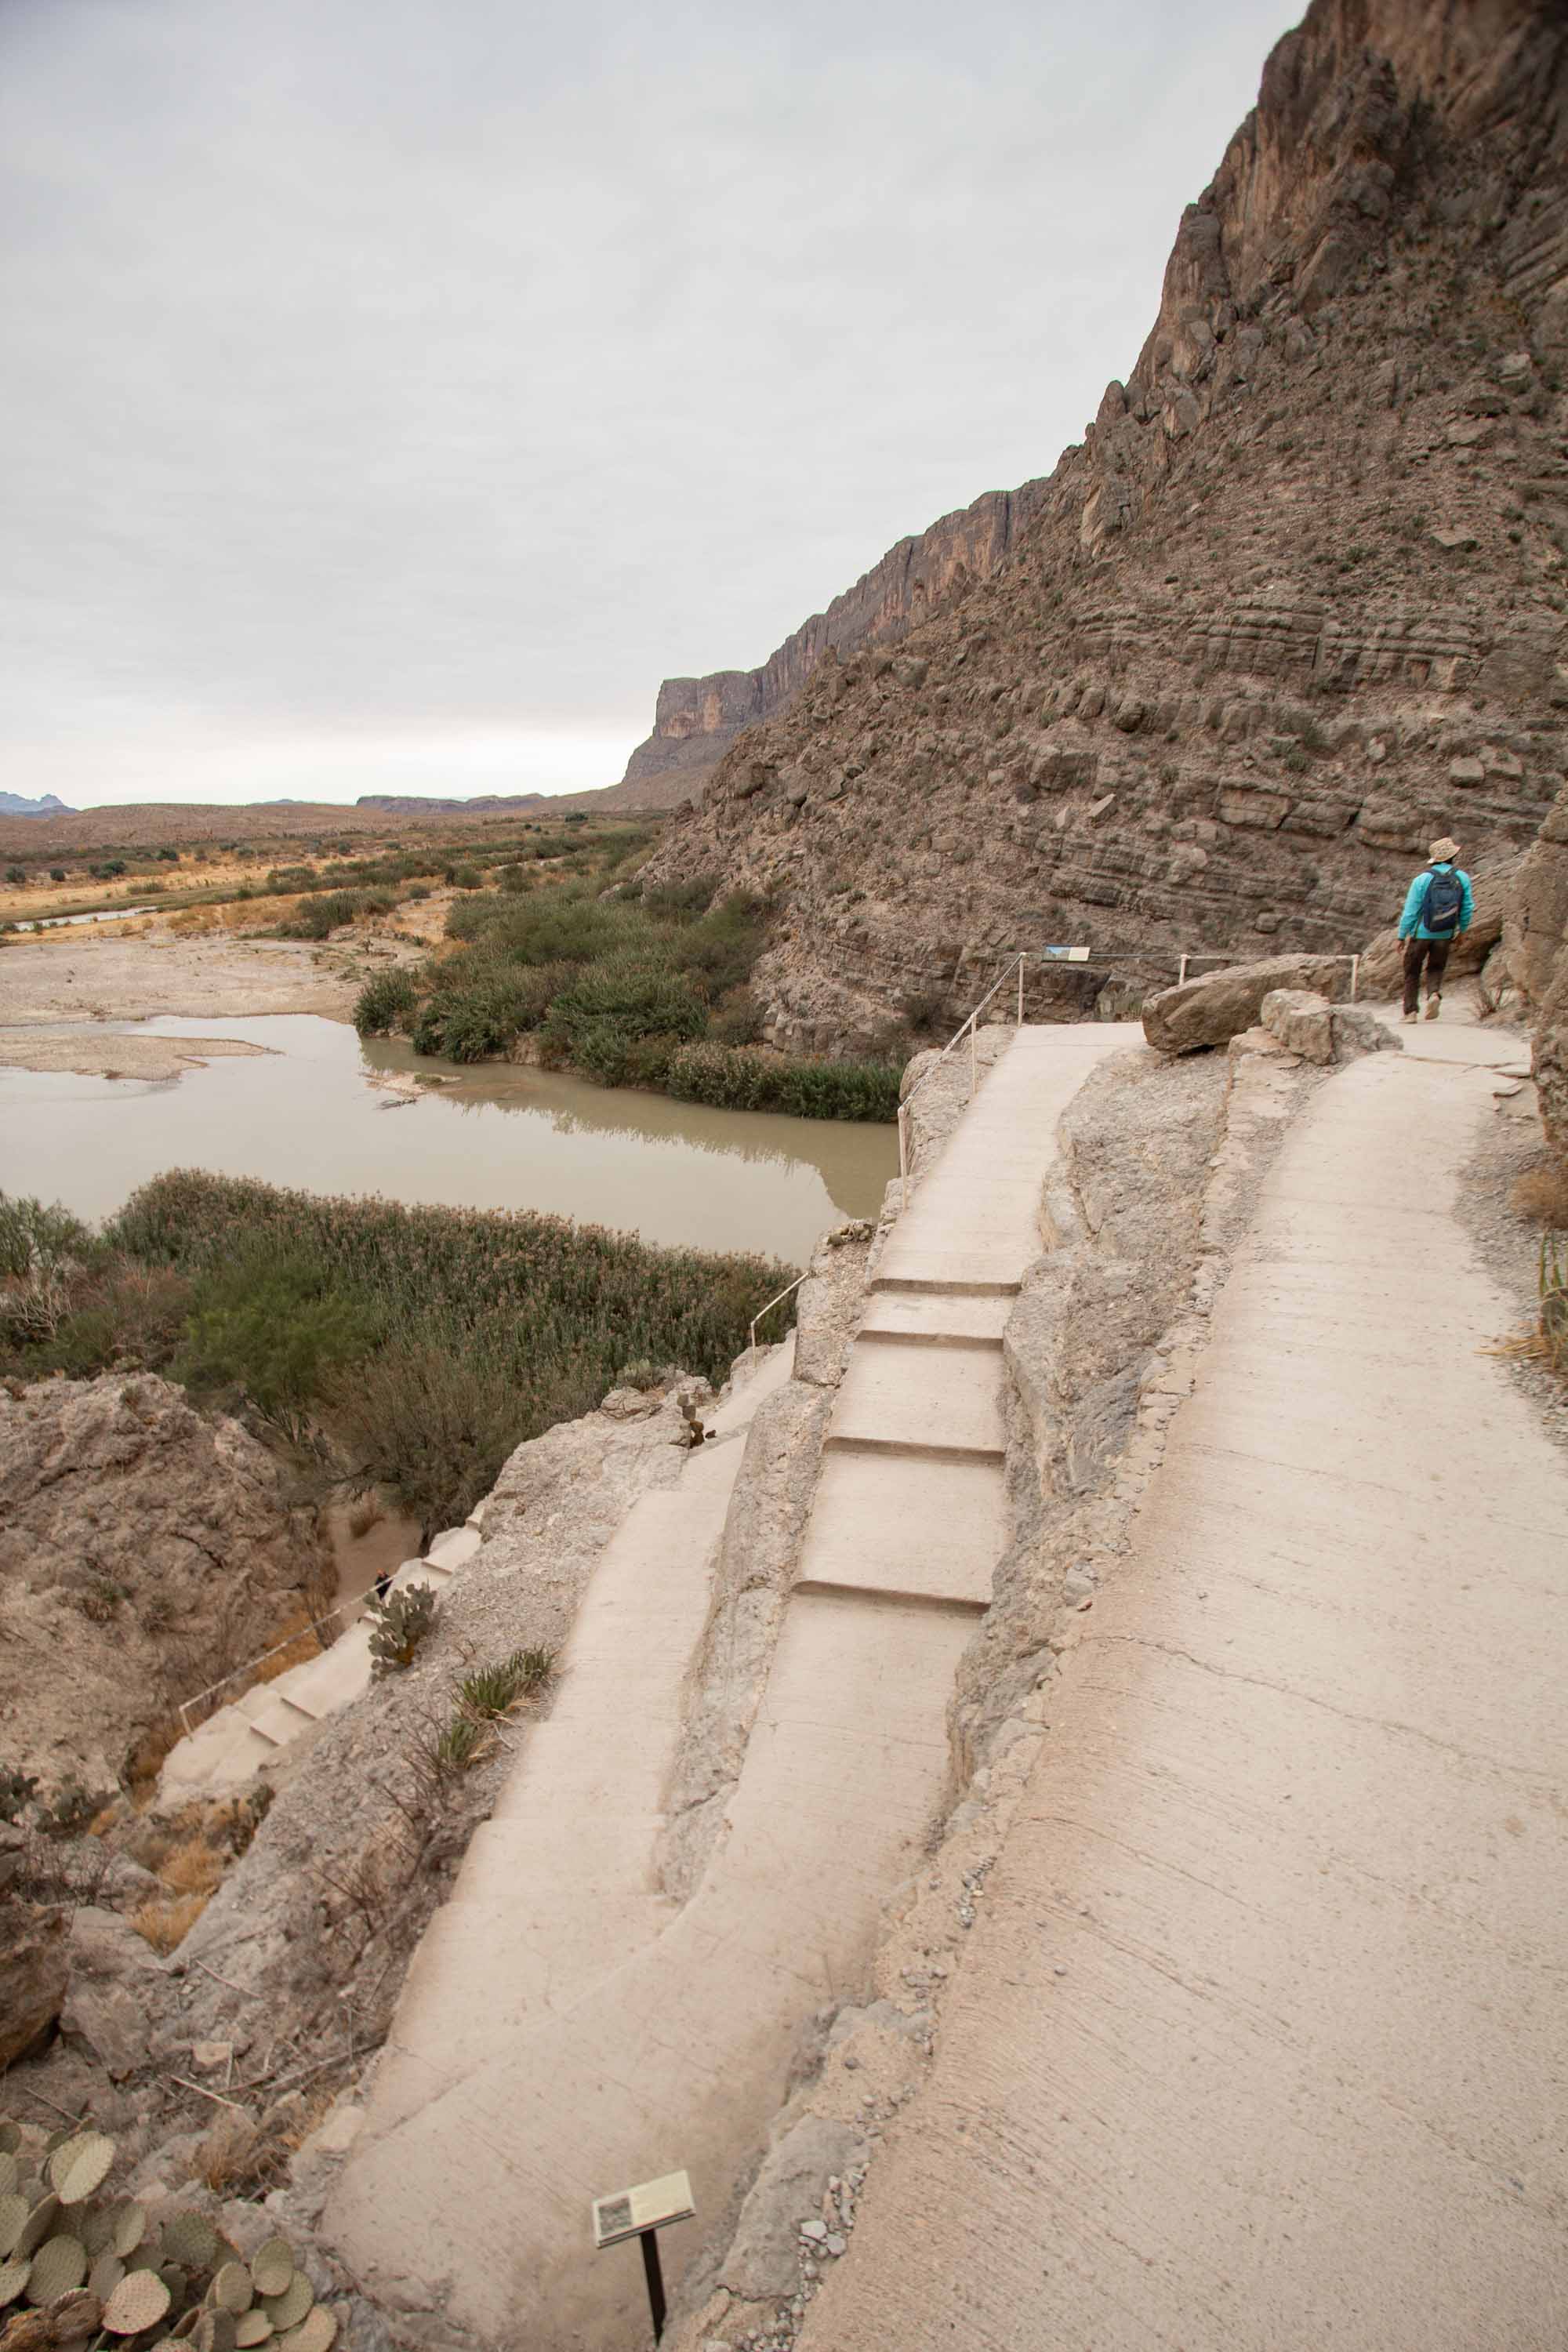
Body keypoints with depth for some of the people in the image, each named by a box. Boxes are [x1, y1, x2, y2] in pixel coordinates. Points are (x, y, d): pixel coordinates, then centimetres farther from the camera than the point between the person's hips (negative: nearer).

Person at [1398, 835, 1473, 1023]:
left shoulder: (1423, 879, -11)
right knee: (1436, 969, 19)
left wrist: (1402, 936, -1)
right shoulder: (1462, 878, -3)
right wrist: (1462, 930, 18)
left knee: (1412, 972, 11)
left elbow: (1410, 911, -9)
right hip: (1445, 935, 2)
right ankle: (1434, 994, -10)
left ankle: (1410, 1011, 7)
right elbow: (1467, 908, 3)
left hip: (1420, 934, -2)